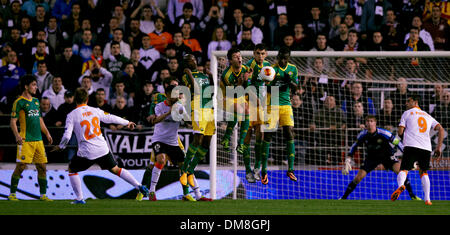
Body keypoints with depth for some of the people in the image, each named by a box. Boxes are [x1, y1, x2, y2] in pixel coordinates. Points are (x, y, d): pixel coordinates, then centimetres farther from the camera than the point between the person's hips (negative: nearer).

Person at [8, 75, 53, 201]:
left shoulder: (36, 101, 17)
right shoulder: (19, 102, -4)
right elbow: (13, 122, -8)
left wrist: (47, 133, 20)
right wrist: (17, 135, -22)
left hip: (38, 140, 7)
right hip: (25, 141, -7)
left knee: (42, 167, 4)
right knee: (21, 167, -9)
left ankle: (43, 195, 11)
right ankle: (12, 194, -1)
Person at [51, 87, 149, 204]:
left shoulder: (72, 115, -5)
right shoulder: (95, 111, 5)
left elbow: (67, 136, -11)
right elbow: (112, 118, 15)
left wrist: (60, 146, 10)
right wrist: (127, 123, 32)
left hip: (86, 153, -3)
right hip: (102, 149, 3)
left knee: (72, 169, 20)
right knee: (115, 169, 18)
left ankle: (80, 198, 13)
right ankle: (139, 186, 9)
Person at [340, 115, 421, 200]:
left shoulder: (383, 133, -26)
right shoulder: (363, 135, -16)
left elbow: (397, 143, -18)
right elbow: (354, 146, 2)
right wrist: (348, 160, -3)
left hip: (387, 154, -2)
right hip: (372, 157, 2)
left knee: (399, 170, -24)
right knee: (358, 177, -9)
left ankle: (412, 196, -13)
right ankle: (343, 197, 6)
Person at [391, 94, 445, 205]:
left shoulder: (407, 113, 12)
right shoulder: (428, 116, 24)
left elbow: (400, 132, 5)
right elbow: (441, 130, 13)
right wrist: (439, 147, 13)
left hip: (411, 146, -4)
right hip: (426, 148, 4)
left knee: (403, 170, -7)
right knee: (423, 172, 20)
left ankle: (401, 185, -42)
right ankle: (427, 199, 7)